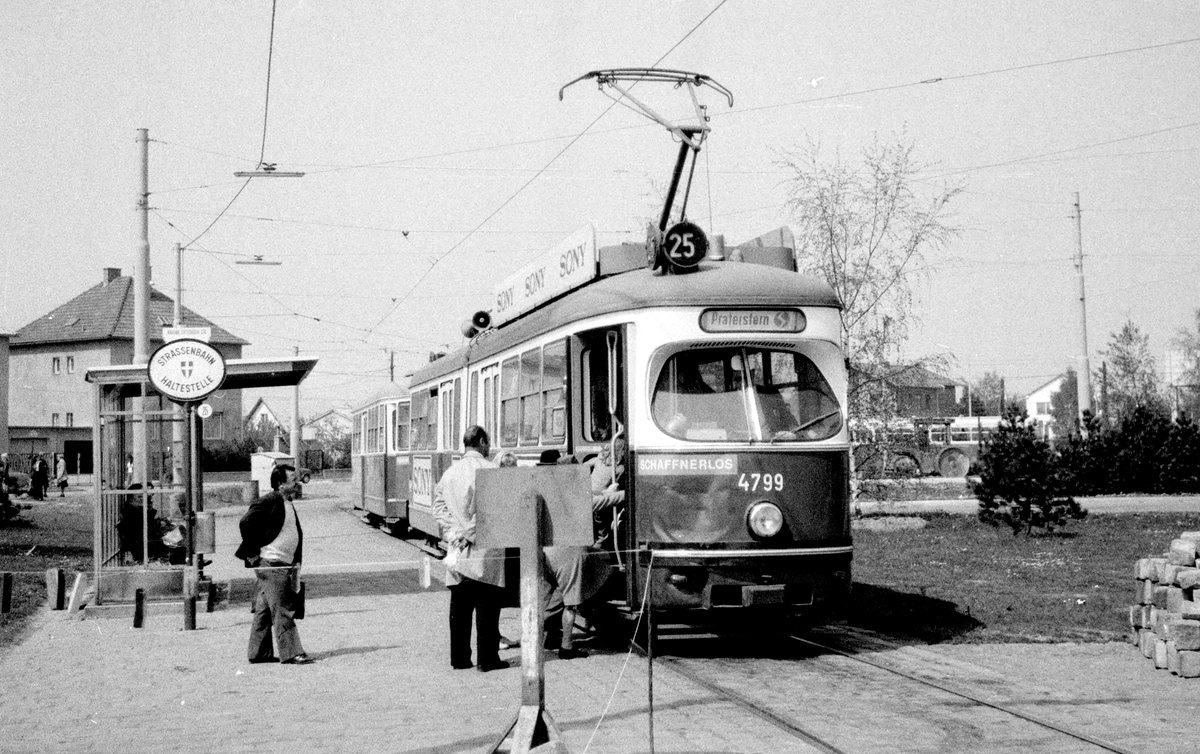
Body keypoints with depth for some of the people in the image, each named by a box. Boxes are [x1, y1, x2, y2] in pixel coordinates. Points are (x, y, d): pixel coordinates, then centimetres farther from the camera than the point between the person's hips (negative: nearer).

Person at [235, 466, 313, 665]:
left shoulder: (288, 504, 15)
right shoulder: (268, 502, -13)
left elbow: (296, 535, 23)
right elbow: (245, 523, -20)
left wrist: (296, 561, 15)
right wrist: (254, 553, -16)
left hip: (284, 564, 9)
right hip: (269, 564, -9)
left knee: (264, 610, 13)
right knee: (282, 611, -8)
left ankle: (258, 653, 18)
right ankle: (291, 653, -7)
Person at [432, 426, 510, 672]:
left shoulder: (450, 472, 10)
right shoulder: (488, 470, -8)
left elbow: (439, 504, 8)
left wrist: (452, 533, 3)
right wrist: (470, 534, -10)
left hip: (457, 550, 6)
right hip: (484, 551, -5)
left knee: (459, 606, 10)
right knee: (487, 605, 1)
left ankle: (459, 657, 14)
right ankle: (487, 658, 3)